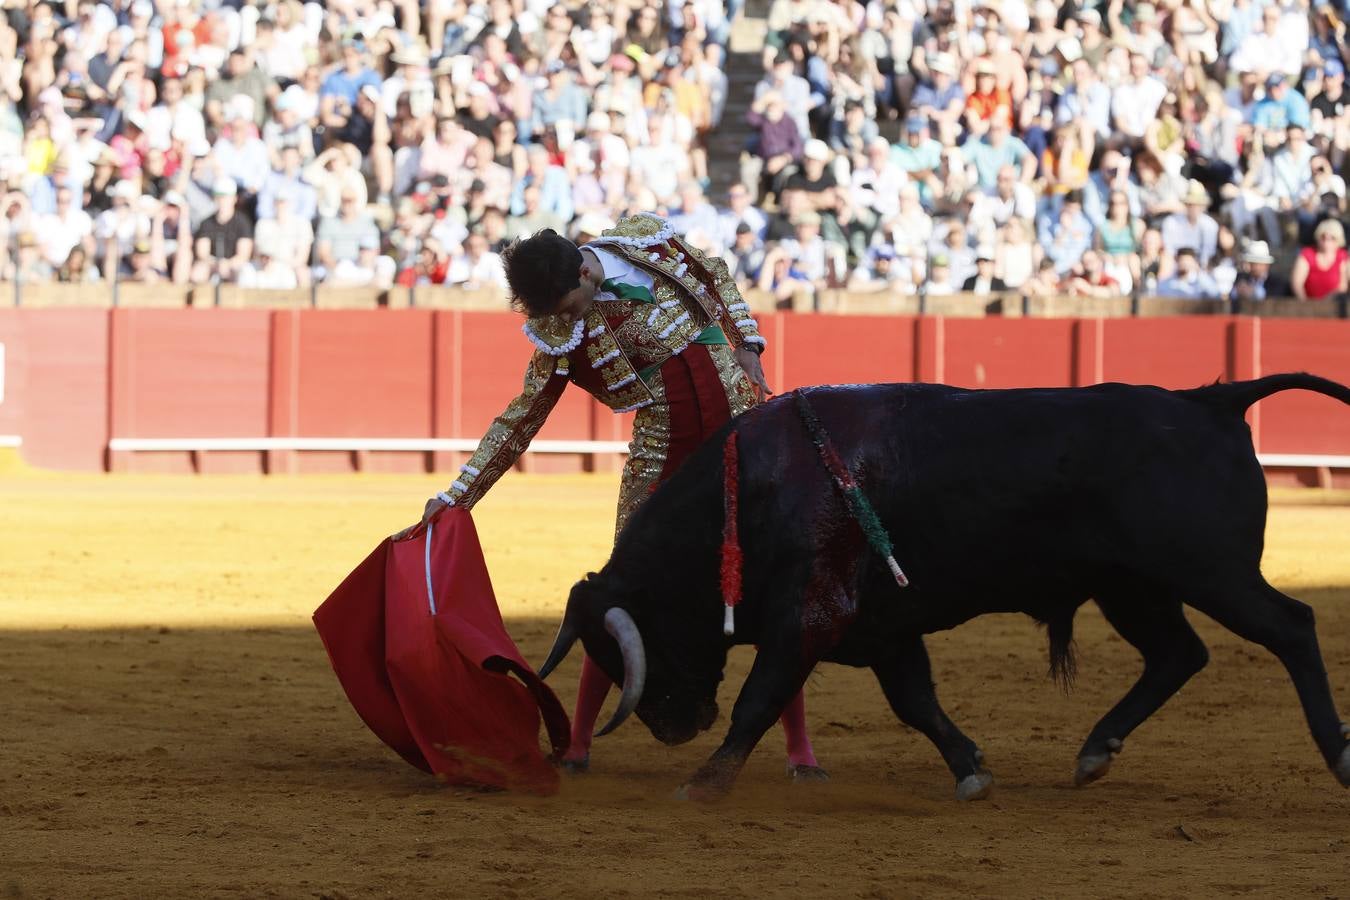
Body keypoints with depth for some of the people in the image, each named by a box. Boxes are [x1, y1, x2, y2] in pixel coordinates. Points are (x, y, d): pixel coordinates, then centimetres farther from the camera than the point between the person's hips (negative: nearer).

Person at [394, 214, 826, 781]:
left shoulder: (646, 240, -8)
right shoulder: (558, 332, -9)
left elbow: (714, 277, 11)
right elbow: (522, 418, -3)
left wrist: (745, 346, 3)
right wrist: (458, 494, -6)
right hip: (662, 452, -1)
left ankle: (798, 744, 7)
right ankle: (577, 743, 9)